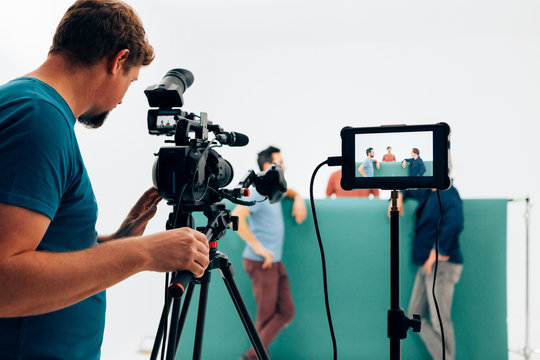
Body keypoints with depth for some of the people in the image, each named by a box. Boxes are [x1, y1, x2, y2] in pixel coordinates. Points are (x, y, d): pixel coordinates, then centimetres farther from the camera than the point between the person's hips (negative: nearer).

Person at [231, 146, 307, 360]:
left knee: (286, 312, 4)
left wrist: (298, 198, 14)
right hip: (261, 263, -9)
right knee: (266, 315, 0)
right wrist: (257, 246, -24)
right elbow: (236, 216, -26)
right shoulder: (260, 193, -13)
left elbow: (289, 191, 38)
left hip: (276, 262, 9)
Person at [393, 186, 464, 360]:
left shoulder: (448, 195, -15)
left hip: (442, 266, -10)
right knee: (416, 315, 10)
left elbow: (454, 223, -33)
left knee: (440, 321, -3)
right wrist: (399, 196, 9)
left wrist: (438, 252, -25)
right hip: (426, 266, 10)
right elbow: (409, 189, 33)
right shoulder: (427, 193, 13)